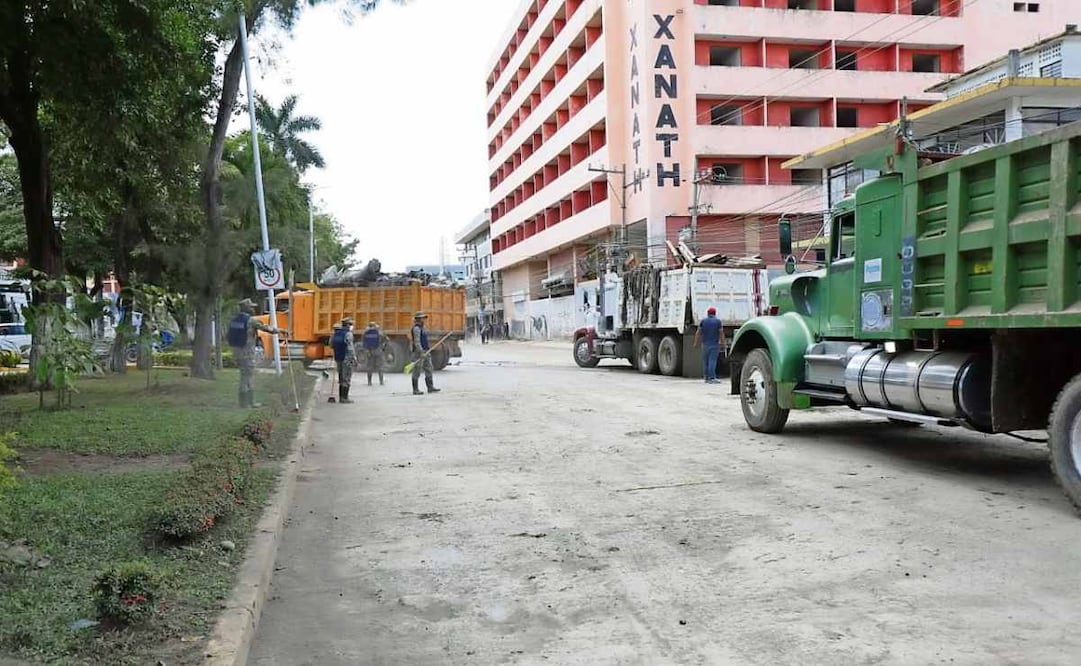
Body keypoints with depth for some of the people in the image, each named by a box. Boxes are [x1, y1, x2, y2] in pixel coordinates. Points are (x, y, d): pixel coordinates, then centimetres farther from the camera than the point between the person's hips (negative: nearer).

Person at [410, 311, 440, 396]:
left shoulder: (422, 328, 17)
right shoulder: (416, 329, -14)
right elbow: (416, 342, -21)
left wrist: (428, 351, 22)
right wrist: (421, 353, -27)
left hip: (425, 352, 10)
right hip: (419, 352, -10)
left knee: (429, 369, 8)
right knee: (417, 371, -4)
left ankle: (430, 387, 12)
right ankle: (415, 390, 0)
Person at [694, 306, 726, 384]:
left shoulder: (703, 321, 4)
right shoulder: (718, 321, 0)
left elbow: (698, 333, 1)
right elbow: (721, 333, -3)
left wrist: (696, 343, 6)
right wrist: (722, 342, 3)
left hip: (705, 344, 2)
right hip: (715, 344, -2)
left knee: (705, 361, 8)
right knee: (712, 361, -5)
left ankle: (707, 378, 10)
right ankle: (711, 378, -12)